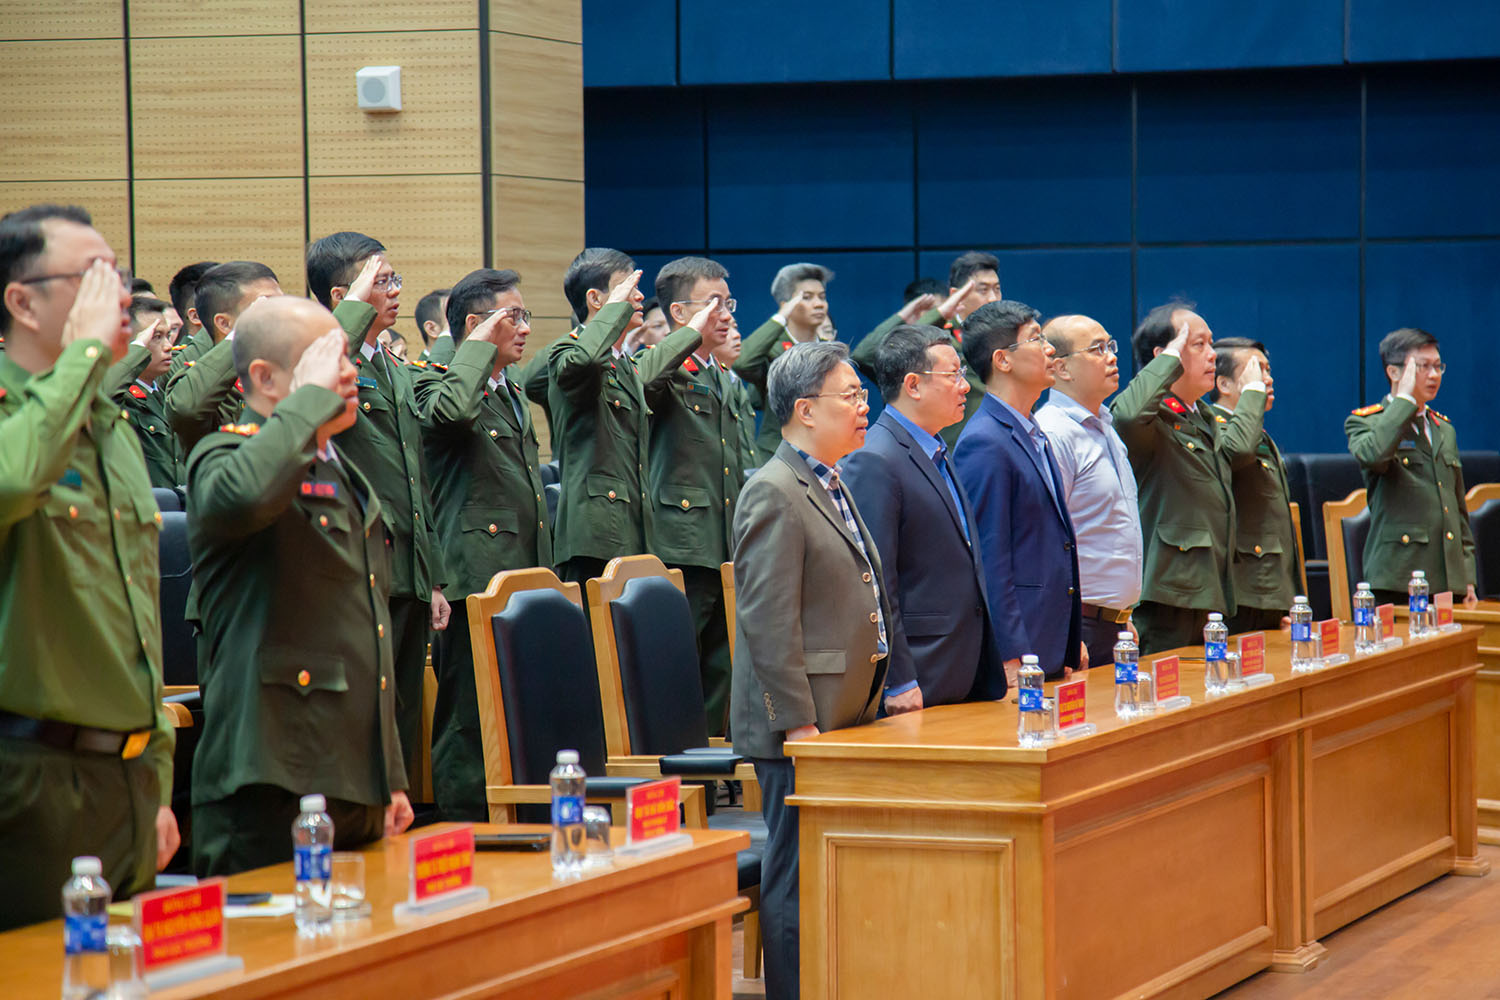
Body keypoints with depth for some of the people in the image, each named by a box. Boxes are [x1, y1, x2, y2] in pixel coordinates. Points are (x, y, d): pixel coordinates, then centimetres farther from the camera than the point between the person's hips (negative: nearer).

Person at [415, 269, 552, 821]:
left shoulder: (514, 395, 22)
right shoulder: (437, 383, -5)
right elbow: (451, 412, -32)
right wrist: (480, 345, -17)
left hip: (524, 577, 8)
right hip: (476, 576, -8)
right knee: (471, 713, -7)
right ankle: (462, 825, -3)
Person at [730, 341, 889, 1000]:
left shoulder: (831, 487, 18)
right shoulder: (774, 495, -14)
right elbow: (769, 621, -19)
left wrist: (879, 690, 22)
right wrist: (800, 721, -21)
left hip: (843, 720, 10)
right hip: (802, 725, -10)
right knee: (797, 884, -5)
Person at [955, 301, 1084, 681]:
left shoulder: (1035, 436, 16)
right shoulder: (985, 443, -15)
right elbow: (990, 560, -17)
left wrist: (1073, 641, 20)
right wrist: (1011, 658, -18)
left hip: (1052, 648, 9)